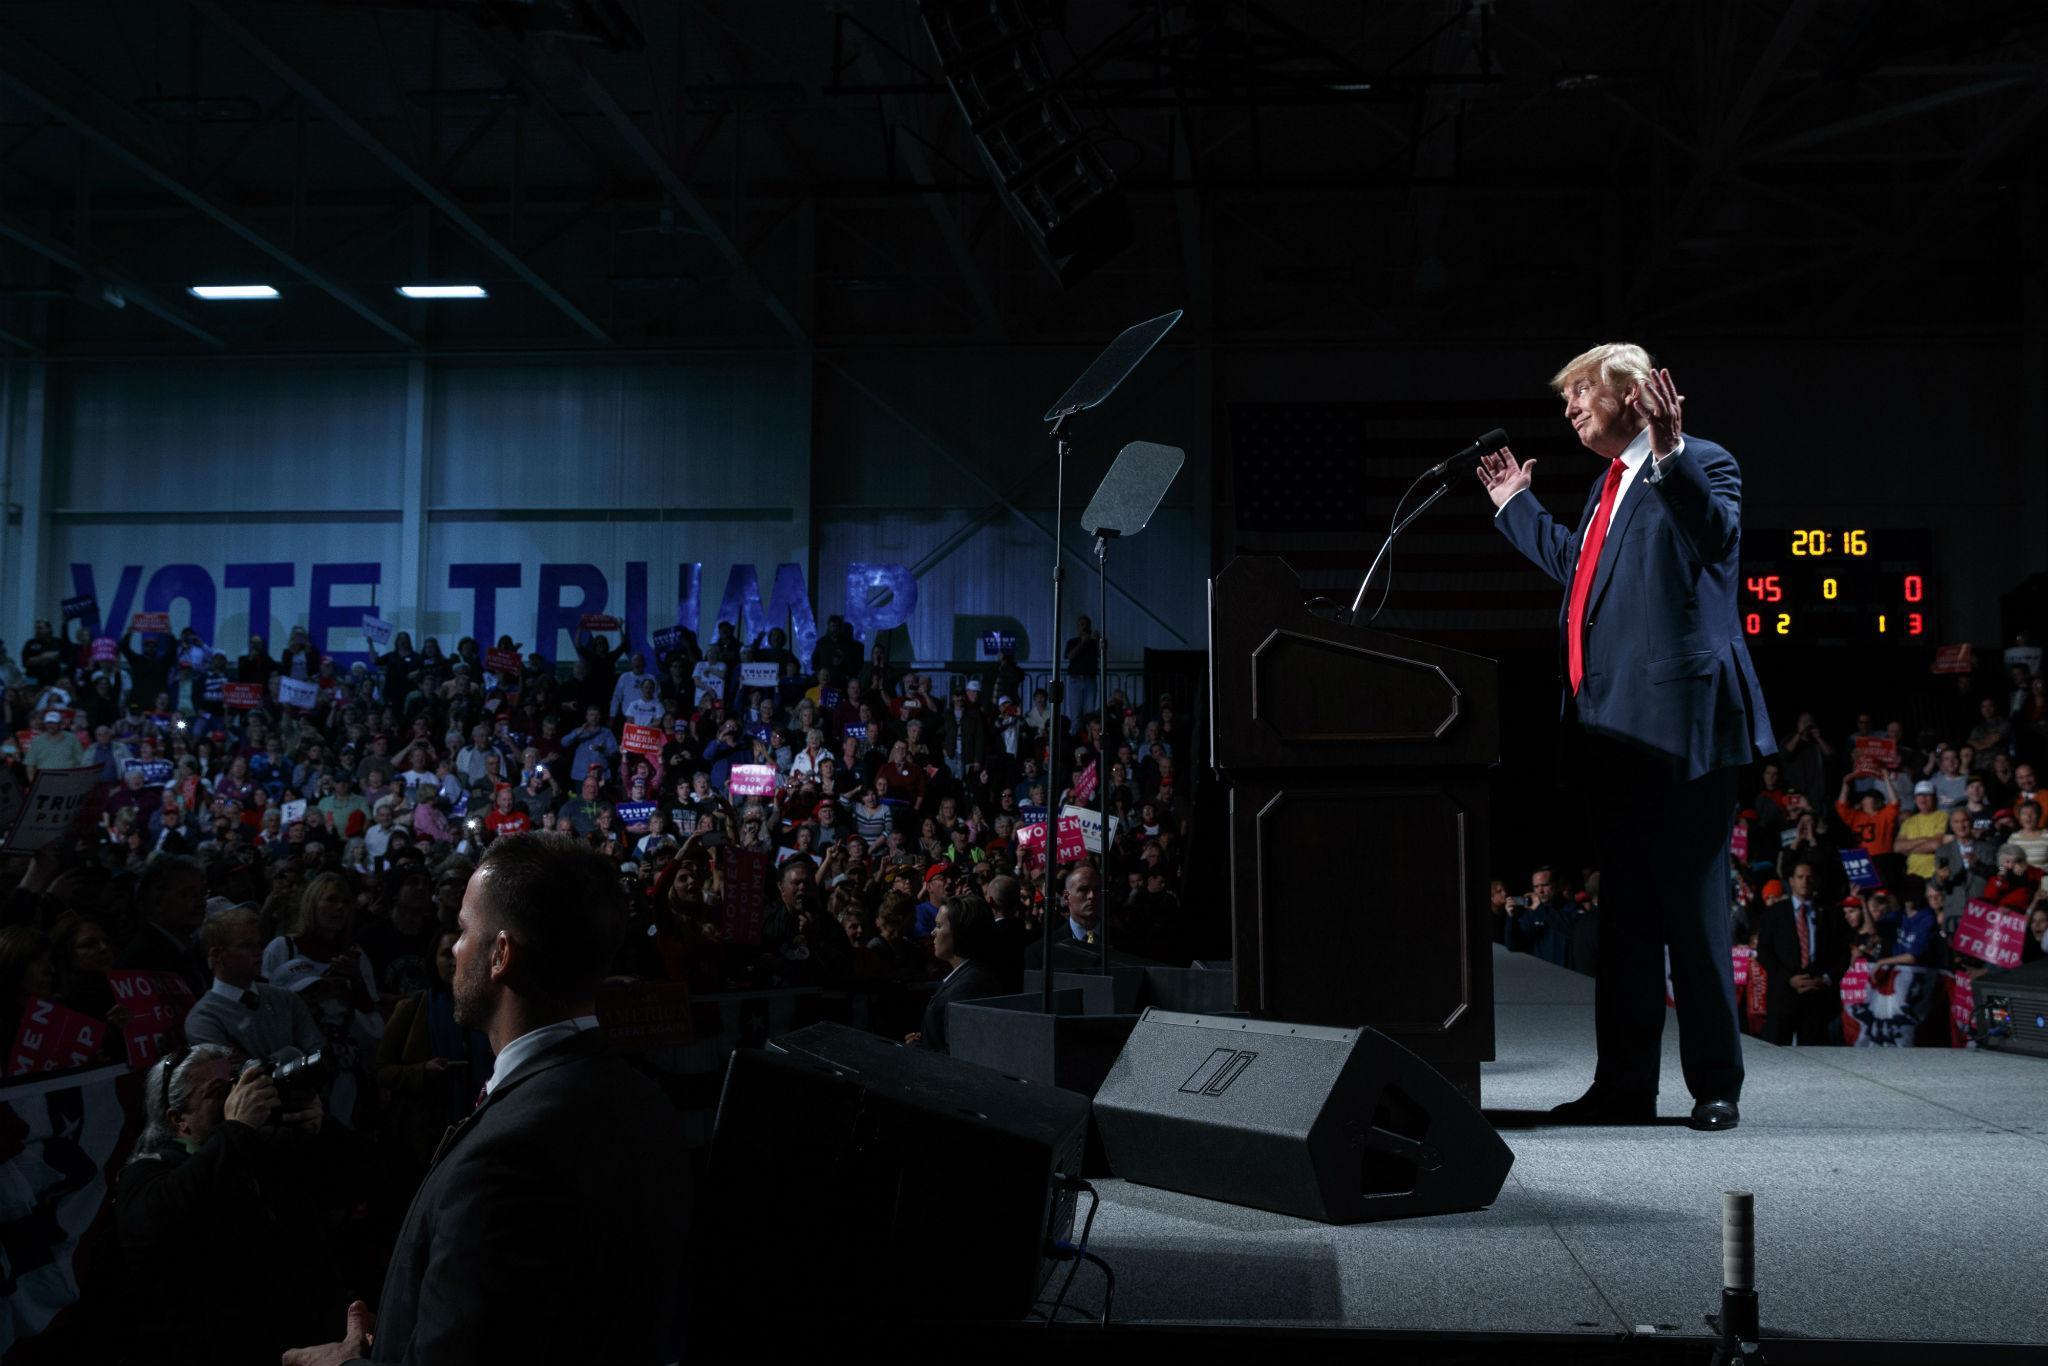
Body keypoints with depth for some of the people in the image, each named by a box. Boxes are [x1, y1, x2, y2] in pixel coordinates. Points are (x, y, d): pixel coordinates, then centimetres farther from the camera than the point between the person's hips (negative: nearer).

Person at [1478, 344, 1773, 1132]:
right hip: (1610, 725, 9)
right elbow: (1575, 566, 32)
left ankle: (1716, 1086, 8)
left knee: (1692, 904, -3)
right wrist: (1513, 505, 36)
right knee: (1623, 910, 11)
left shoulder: (1699, 467, -4)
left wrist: (1670, 458, -33)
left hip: (1676, 719, -9)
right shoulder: (1609, 483, 21)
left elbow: (1718, 536, -23)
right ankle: (1623, 1085, 19)